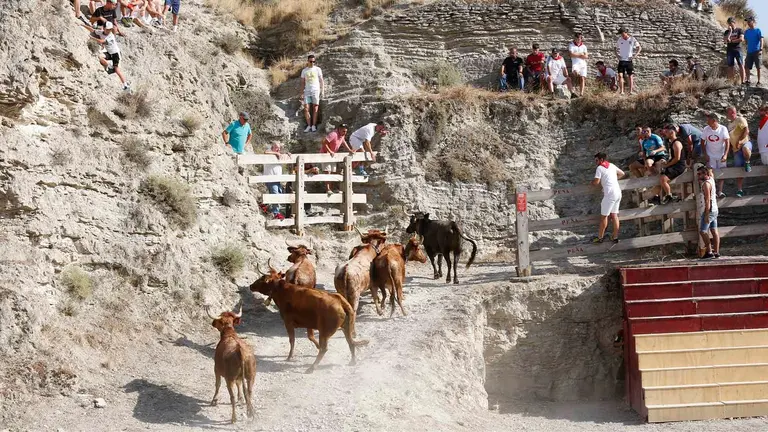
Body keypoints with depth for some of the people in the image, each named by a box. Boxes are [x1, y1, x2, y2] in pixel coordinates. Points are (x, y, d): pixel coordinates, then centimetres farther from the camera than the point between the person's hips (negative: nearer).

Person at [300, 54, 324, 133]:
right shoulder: (304, 70, 10)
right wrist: (302, 92, 6)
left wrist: (322, 91, -2)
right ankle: (309, 125, 2)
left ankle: (314, 126, 3)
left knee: (315, 109, -2)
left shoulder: (318, 69, 4)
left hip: (316, 91, -2)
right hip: (307, 91, 2)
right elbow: (303, 82, 13)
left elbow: (321, 81, 6)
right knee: (306, 109, -6)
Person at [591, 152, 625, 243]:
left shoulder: (600, 168, -4)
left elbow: (596, 182, -10)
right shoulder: (612, 165, 16)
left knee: (604, 216, 1)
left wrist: (592, 183, 11)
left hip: (610, 194, -7)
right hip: (618, 192, 7)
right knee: (614, 215, 11)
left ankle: (600, 237, 8)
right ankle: (615, 237, 12)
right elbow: (622, 173, 25)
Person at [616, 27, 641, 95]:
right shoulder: (619, 40, 5)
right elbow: (616, 49, 17)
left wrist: (635, 55, -7)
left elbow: (639, 48, 5)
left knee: (630, 76, 2)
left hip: (629, 61, -1)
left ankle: (631, 91, 8)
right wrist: (617, 55, -2)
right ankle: (621, 91, -6)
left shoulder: (632, 39, -2)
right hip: (621, 61, 1)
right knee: (620, 75, -9)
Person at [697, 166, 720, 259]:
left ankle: (709, 252, -13)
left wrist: (706, 214, -24)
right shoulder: (711, 180, 11)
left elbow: (707, 200, -22)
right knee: (714, 231, 8)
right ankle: (716, 252, 8)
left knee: (703, 231, -9)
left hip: (709, 210, -10)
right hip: (714, 210, 10)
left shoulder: (706, 183, -16)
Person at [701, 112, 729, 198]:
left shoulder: (723, 129, -13)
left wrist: (725, 155, -21)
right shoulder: (706, 129, -9)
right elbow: (703, 142, 0)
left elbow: (727, 142, -12)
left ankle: (720, 192, 8)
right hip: (710, 155, 0)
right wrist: (705, 154, -7)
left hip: (721, 155, 0)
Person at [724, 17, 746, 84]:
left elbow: (741, 39, -8)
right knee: (730, 66, 1)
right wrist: (730, 31, -8)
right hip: (729, 50, 3)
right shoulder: (727, 32, 11)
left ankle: (742, 81, -9)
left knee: (741, 65, -7)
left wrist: (731, 41, -6)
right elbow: (725, 41, -3)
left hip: (737, 49, -3)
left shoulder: (739, 30, 5)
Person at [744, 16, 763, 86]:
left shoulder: (758, 30, -2)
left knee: (758, 67, 0)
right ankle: (748, 81, 7)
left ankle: (759, 81, 5)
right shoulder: (746, 31, 11)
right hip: (749, 52, 5)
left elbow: (761, 40, -7)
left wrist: (761, 49, -17)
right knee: (747, 67, 0)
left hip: (756, 51, -5)